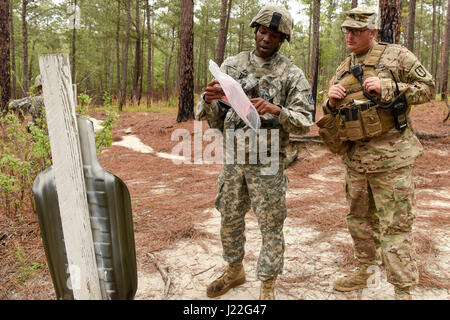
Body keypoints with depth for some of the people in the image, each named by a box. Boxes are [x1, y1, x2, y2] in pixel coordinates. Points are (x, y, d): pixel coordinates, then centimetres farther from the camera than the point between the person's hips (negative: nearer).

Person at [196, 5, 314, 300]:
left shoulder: (292, 74, -4)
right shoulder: (232, 65, 5)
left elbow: (305, 122, -10)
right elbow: (213, 117, 6)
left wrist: (276, 110, -28)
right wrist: (209, 100, -18)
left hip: (267, 162, -4)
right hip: (233, 157, 4)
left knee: (271, 226, 4)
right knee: (230, 219, 16)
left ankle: (268, 287, 22)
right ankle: (235, 271, 39)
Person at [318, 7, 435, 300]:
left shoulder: (395, 55, -1)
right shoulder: (342, 72, 14)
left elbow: (428, 87, -6)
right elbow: (331, 119, 16)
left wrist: (386, 88, -17)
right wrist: (332, 103, -7)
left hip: (390, 155, -6)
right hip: (355, 158, 6)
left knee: (395, 224, -3)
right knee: (359, 218, 17)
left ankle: (403, 290, 8)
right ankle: (365, 272, 36)